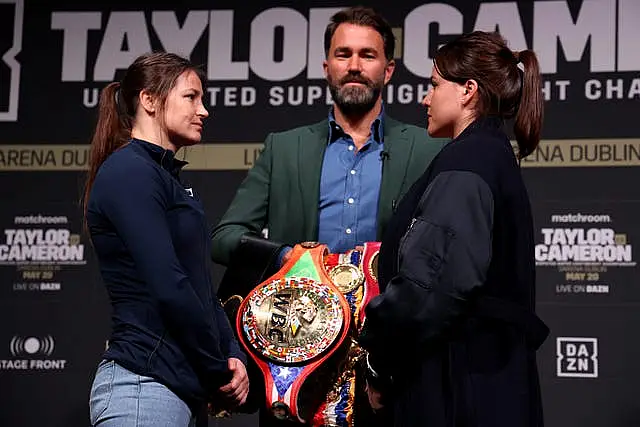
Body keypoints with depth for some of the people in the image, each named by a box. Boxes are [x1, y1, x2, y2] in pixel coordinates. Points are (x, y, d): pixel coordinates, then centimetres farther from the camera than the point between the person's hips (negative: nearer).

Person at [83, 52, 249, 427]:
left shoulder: (169, 178, 19)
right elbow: (168, 289, -17)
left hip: (184, 388, 9)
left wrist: (233, 356, 3)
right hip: (144, 386, -9)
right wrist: (220, 371, -9)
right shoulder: (129, 172, -10)